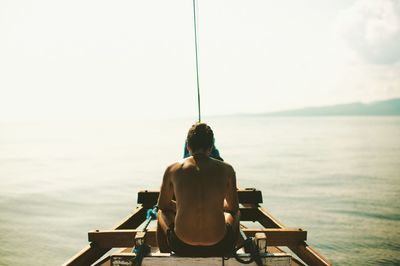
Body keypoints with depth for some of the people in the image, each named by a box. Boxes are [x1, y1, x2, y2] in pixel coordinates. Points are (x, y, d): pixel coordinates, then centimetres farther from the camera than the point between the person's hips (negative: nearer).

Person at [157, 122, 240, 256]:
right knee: (235, 214, 34)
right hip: (219, 247, 0)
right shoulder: (226, 169, -3)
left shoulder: (172, 169, -3)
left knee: (162, 213, 32)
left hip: (182, 247, 0)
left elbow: (163, 205, 12)